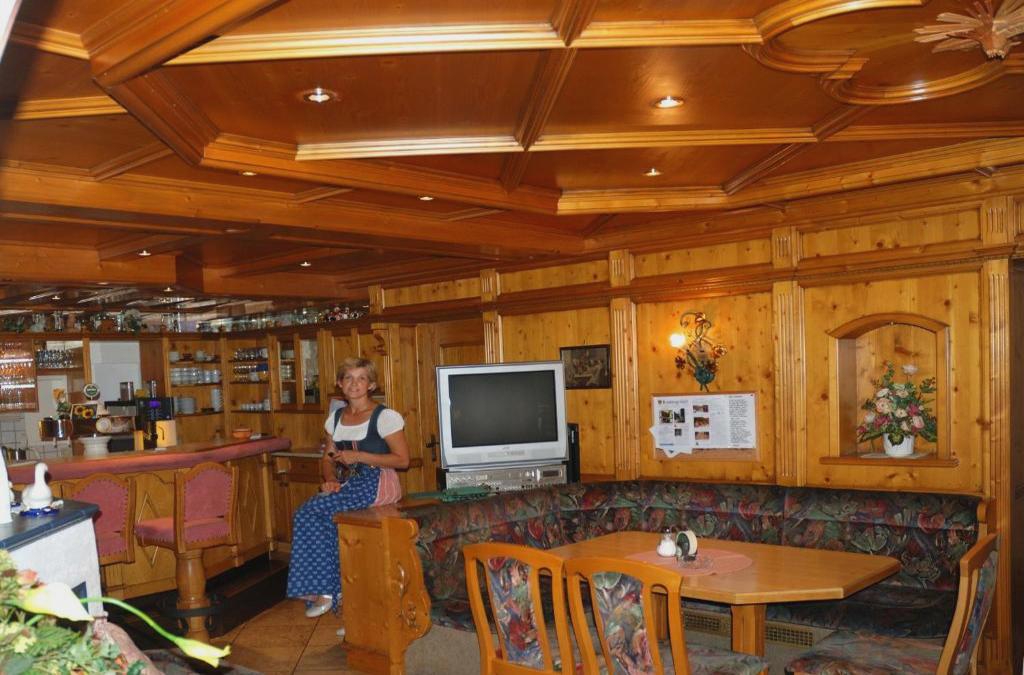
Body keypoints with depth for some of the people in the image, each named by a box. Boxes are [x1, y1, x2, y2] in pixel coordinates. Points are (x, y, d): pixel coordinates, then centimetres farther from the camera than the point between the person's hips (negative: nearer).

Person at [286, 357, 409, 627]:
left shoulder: (385, 417, -5)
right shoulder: (336, 418, 15)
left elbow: (402, 460, -9)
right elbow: (327, 458, 19)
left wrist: (359, 456, -14)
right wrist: (330, 479, -3)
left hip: (377, 483, -6)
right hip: (348, 484, 6)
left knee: (310, 512, -22)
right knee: (323, 517, -25)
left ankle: (326, 589, -11)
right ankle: (327, 590, -14)